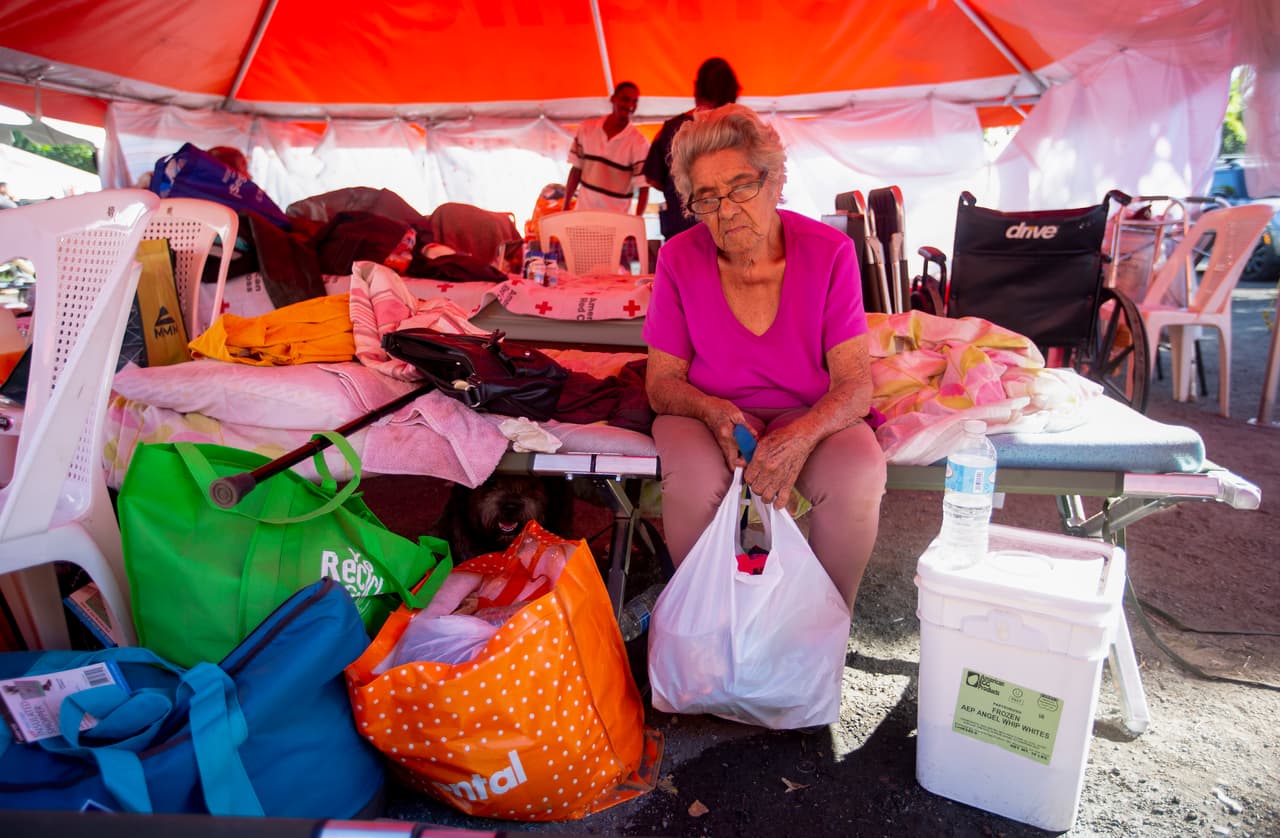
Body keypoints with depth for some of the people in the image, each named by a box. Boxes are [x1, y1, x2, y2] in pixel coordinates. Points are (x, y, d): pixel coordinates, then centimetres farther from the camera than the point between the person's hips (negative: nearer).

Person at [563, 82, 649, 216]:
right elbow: (576, 169, 8)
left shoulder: (639, 143, -9)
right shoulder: (587, 128, 2)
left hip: (616, 220, -3)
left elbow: (643, 187, -11)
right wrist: (566, 207, 6)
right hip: (583, 214, 3)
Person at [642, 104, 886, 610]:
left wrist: (801, 437, -34)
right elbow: (662, 380, -4)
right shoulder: (680, 259, -9)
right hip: (707, 412, 0)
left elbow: (854, 383, -14)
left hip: (808, 414, 0)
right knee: (694, 481, -33)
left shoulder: (829, 252, -11)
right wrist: (712, 411, -27)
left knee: (858, 477, -30)